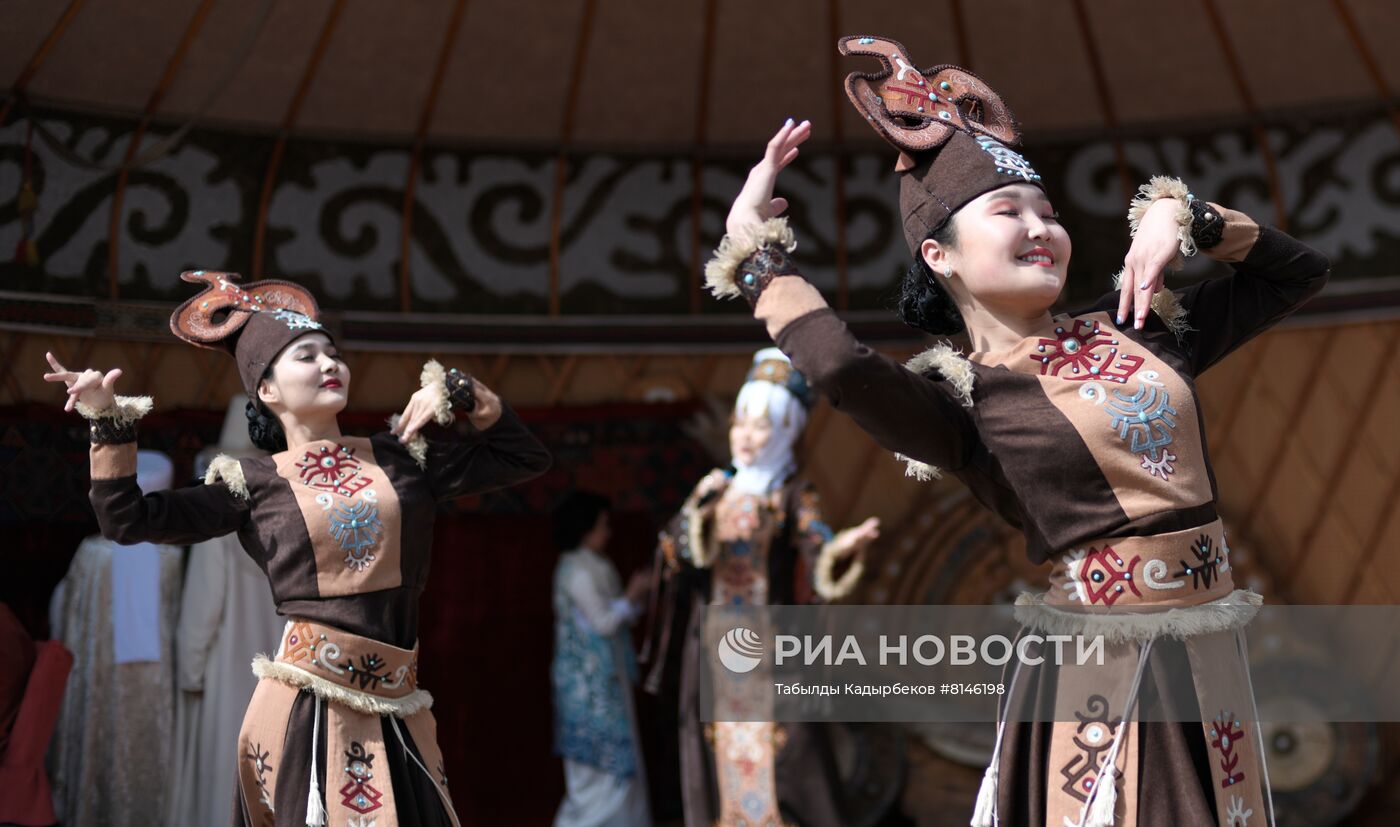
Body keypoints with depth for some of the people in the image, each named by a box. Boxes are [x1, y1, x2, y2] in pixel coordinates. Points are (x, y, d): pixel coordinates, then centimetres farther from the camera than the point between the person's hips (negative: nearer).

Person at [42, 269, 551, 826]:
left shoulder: (402, 456, 10)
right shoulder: (254, 483, 5)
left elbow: (526, 459, 14)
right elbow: (128, 521, 4)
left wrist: (459, 392, 4)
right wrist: (108, 424, -4)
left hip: (396, 706, 3)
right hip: (306, 704, -3)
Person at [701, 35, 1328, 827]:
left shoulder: (1137, 329, 9)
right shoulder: (964, 398, -8)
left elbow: (1299, 271, 18)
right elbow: (843, 369, -31)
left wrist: (1181, 216, 3)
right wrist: (757, 249, -15)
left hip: (1212, 664, 6)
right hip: (1099, 673, -6)